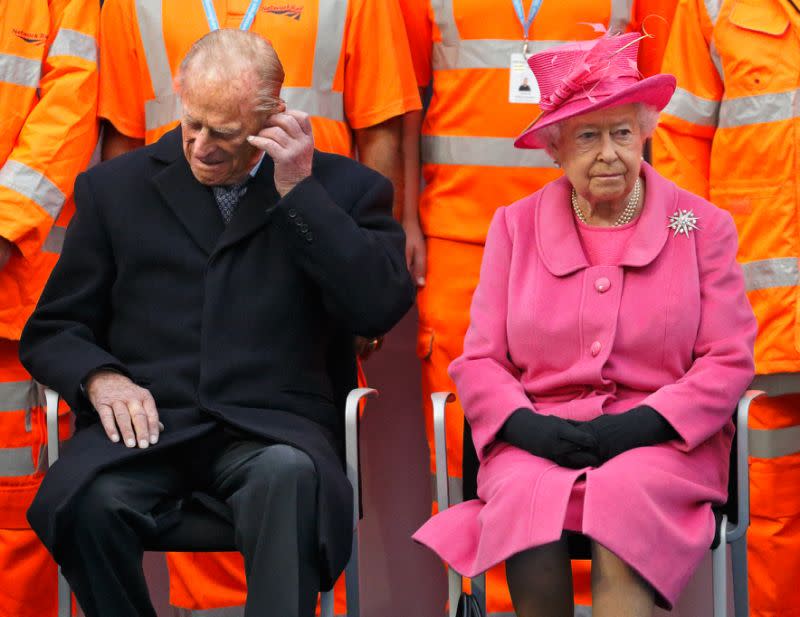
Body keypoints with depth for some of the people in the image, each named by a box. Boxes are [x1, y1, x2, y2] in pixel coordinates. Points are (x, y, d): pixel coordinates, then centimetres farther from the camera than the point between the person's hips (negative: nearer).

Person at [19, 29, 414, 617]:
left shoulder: (341, 188, 10)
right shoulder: (116, 188, 15)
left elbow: (382, 308, -5)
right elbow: (52, 330, 17)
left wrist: (299, 189, -7)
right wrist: (99, 378, -7)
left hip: (274, 430, -1)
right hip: (148, 422, 2)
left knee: (292, 477, -38)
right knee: (86, 499, -32)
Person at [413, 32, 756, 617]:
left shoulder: (702, 227, 9)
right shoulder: (515, 227, 14)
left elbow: (729, 360, 4)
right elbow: (479, 360, 10)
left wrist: (644, 423, -13)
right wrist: (525, 425, -11)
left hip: (662, 440, -1)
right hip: (538, 440, 1)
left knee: (626, 495, -36)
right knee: (528, 499, -34)